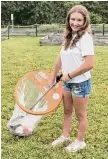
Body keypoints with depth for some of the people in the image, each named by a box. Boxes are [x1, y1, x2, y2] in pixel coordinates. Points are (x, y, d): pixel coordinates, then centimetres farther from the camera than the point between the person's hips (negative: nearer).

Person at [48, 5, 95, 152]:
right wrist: (53, 77, 14)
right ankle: (65, 136, 41)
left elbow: (89, 64, -28)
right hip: (67, 82, 8)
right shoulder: (69, 36, 4)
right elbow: (61, 58, 11)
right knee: (67, 111, 22)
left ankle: (80, 141, 29)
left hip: (80, 83, -7)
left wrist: (69, 75, -18)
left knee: (80, 114, 10)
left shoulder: (85, 37, -20)